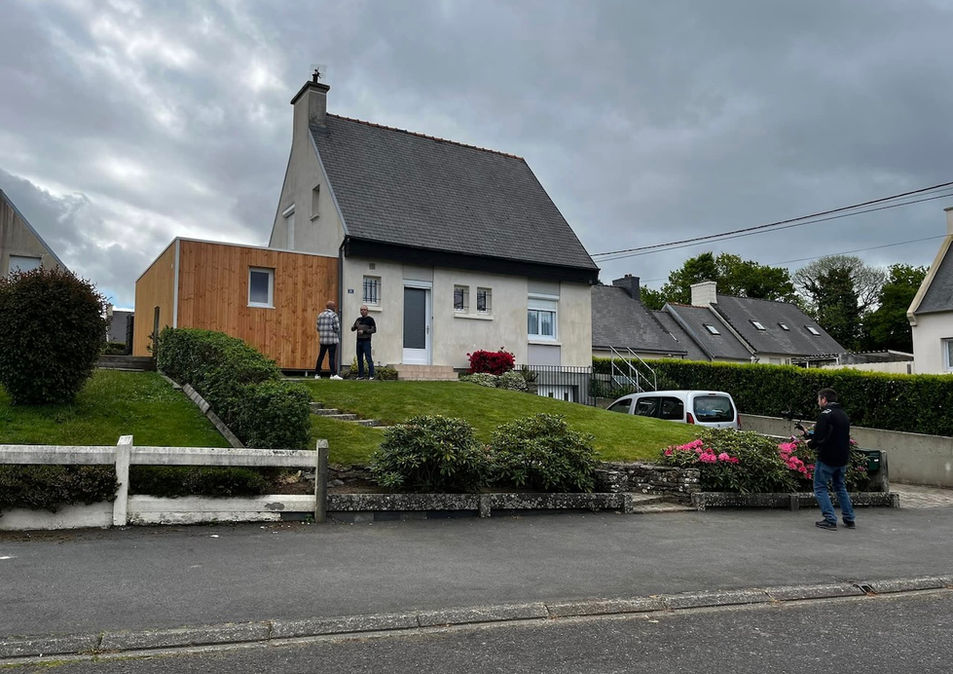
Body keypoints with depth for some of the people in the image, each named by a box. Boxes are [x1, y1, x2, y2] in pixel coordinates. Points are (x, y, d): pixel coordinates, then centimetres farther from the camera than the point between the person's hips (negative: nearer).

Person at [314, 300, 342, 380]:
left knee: (320, 357, 11)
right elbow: (337, 328, -12)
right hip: (332, 339, -6)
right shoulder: (334, 315, -7)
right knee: (332, 357, -8)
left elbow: (317, 328, 12)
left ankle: (317, 374, 13)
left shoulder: (320, 315, 12)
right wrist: (338, 333, 8)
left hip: (323, 339, 6)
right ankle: (333, 374, -12)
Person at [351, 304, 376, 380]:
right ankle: (360, 375, 13)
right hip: (359, 341, 6)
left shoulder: (370, 319, 0)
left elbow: (374, 330, -5)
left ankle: (371, 375, -9)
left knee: (368, 358, -10)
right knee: (359, 359, 7)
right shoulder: (358, 320, 16)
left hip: (366, 341, -6)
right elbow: (353, 329, 20)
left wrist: (364, 331, -14)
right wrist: (353, 327, -5)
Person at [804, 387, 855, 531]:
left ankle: (830, 520, -4)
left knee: (820, 488, 2)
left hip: (827, 458, -8)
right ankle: (849, 519, 22)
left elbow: (819, 438, -22)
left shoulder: (826, 414, -16)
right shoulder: (843, 414, 13)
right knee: (840, 487, 21)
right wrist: (810, 435, 19)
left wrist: (810, 444, -1)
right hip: (842, 458, 8)